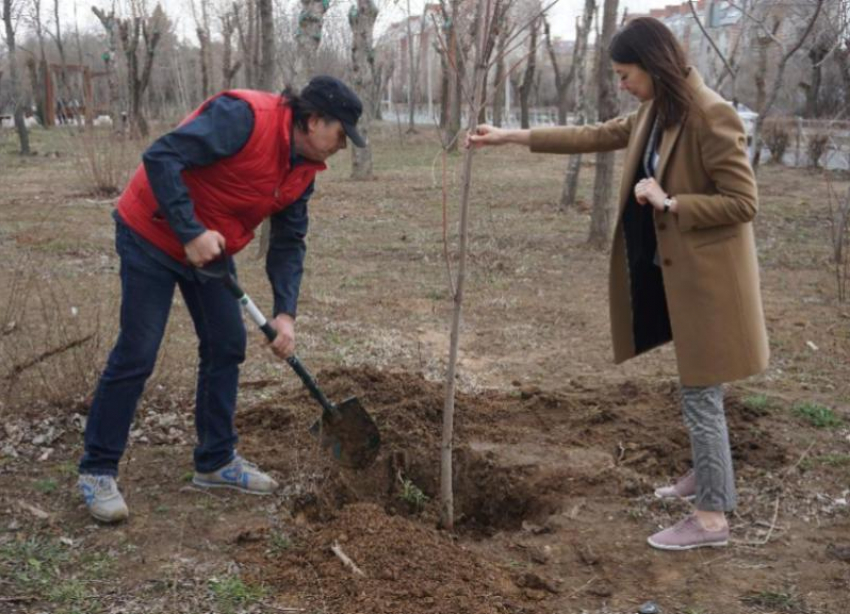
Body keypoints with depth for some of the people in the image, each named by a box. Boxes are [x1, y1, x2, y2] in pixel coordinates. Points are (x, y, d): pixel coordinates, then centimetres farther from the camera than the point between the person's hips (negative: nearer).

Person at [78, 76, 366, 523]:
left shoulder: (303, 169, 0)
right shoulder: (242, 116, -26)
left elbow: (288, 243, 2)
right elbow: (161, 158, -31)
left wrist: (285, 313, -8)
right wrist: (190, 233, -31)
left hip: (211, 248, 8)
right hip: (152, 237, -8)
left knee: (226, 347, 8)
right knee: (136, 355, -5)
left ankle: (216, 461, 22)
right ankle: (97, 471, 9)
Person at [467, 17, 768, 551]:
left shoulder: (712, 117, -21)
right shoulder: (655, 113, 7)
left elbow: (744, 202, -21)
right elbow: (596, 135, 15)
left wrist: (668, 203, -23)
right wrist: (514, 136, 13)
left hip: (705, 276, -9)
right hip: (673, 270, 9)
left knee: (700, 393, -2)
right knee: (698, 389, 21)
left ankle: (713, 517, 10)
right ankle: (712, 478, 39)